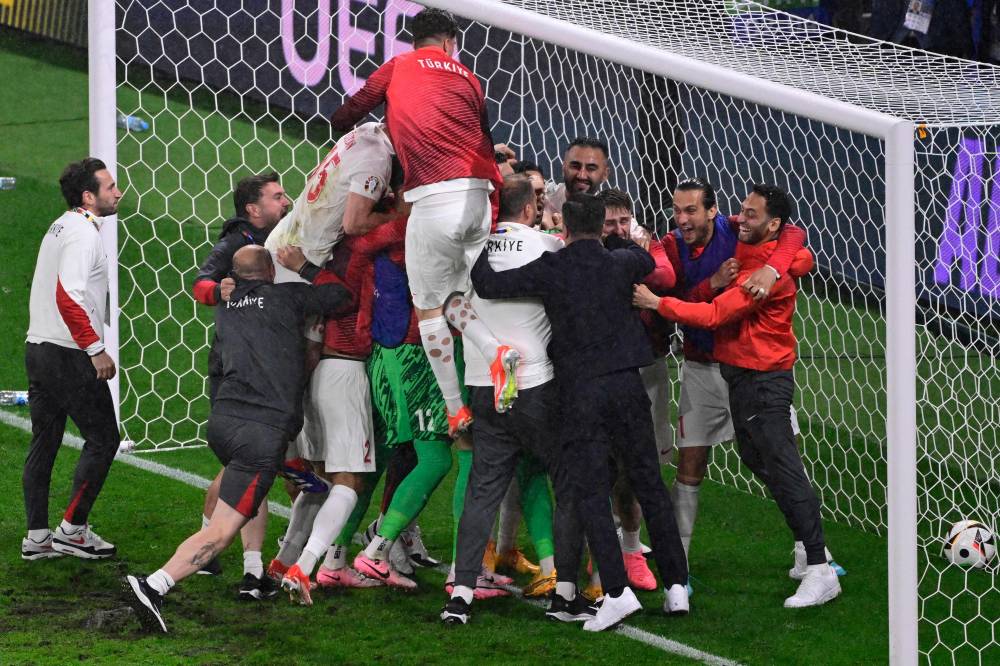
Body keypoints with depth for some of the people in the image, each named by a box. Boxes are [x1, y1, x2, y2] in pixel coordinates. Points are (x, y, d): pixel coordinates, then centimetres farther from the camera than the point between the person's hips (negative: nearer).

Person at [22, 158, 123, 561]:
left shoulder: (62, 227, 16)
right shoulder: (83, 234, -15)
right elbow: (68, 296, -26)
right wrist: (96, 349, -23)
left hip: (39, 348, 10)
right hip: (69, 355, -10)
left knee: (44, 442, 11)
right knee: (102, 439, -1)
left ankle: (37, 537, 14)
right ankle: (73, 530, 0)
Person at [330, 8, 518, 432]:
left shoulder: (398, 68, 11)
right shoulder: (466, 78, 20)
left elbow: (344, 118, 16)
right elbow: (485, 141, 17)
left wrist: (342, 127, 39)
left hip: (434, 197, -4)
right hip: (478, 196, 4)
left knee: (428, 307, 8)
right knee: (452, 296, 20)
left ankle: (456, 412, 5)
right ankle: (498, 353, -9)